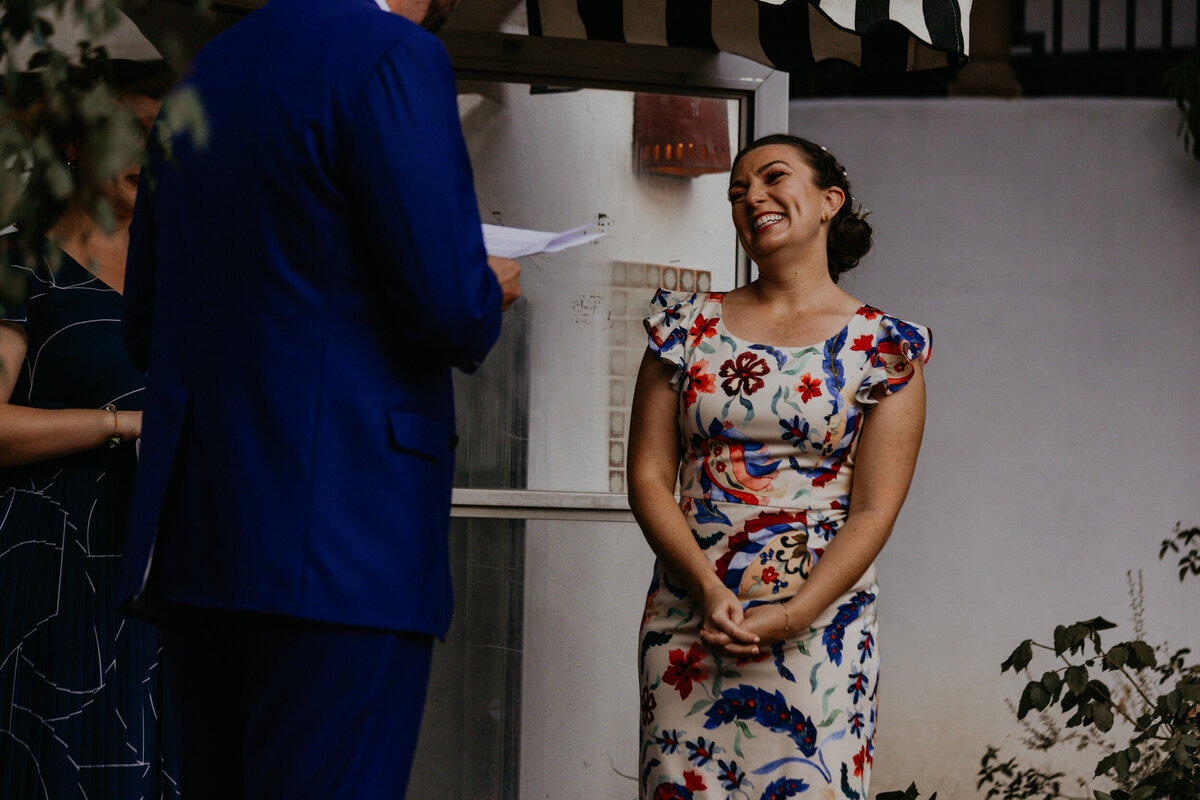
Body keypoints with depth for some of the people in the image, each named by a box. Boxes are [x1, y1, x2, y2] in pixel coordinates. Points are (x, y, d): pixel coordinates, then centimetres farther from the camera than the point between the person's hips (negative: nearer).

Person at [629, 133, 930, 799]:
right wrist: (707, 589, -11)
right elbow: (648, 476, 4)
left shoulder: (882, 346, 2)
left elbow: (874, 510, -4)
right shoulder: (688, 325, 9)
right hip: (688, 619, 2)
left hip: (820, 624, -2)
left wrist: (794, 615, -16)